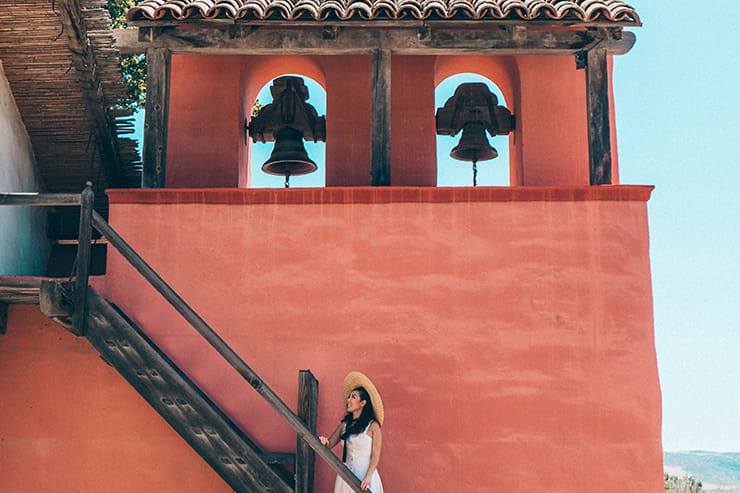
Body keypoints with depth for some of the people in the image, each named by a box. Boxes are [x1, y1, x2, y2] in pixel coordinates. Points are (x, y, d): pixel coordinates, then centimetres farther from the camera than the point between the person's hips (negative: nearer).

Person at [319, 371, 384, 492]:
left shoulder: (372, 426, -7)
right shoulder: (345, 424, 8)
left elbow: (375, 455, -8)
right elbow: (330, 444, 7)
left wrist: (368, 477, -17)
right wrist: (324, 442, -15)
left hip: (364, 476, -5)